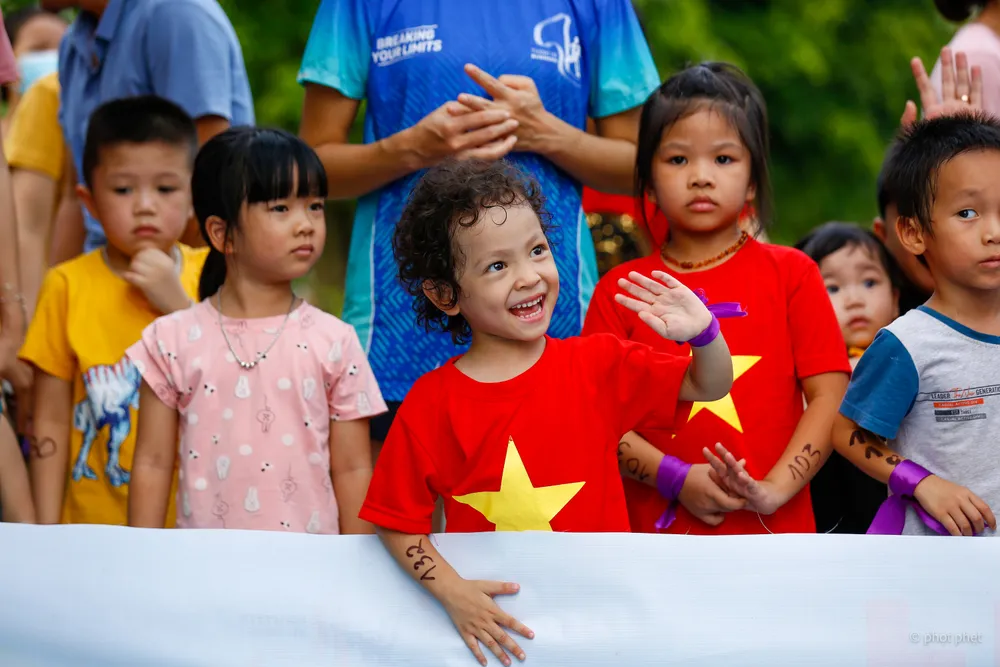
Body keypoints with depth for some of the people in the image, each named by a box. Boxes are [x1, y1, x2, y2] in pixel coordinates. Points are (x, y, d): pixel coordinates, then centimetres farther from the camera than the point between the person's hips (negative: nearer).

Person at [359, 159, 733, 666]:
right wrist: (452, 592, -12)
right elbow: (398, 524, 2)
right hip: (493, 619, -1)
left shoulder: (597, 366, 3)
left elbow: (710, 387, 10)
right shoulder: (430, 405, -3)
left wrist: (702, 335, -10)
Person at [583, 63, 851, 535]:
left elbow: (830, 398, 1)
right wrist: (677, 477, -13)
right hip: (658, 530, 0)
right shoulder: (620, 290, 7)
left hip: (773, 533, 0)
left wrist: (774, 489, -11)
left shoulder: (791, 275, 7)